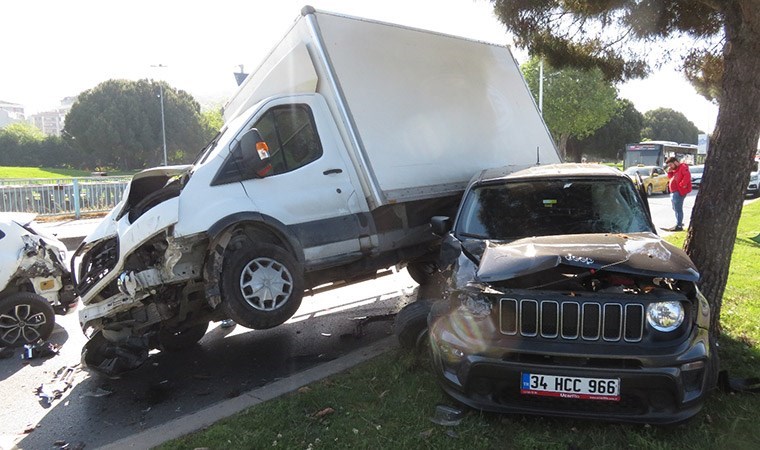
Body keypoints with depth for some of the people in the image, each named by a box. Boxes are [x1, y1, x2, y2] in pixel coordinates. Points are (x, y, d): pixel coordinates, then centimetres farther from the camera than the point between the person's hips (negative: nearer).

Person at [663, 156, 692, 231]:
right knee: (675, 208, 18)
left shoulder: (683, 167, -10)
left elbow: (687, 176, -25)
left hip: (679, 191, -11)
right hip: (674, 191, 11)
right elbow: (671, 178, 25)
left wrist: (682, 184, -24)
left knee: (678, 208, -10)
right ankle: (679, 222, 29)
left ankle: (679, 226, -9)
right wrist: (670, 172, 9)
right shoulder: (675, 169, 20)